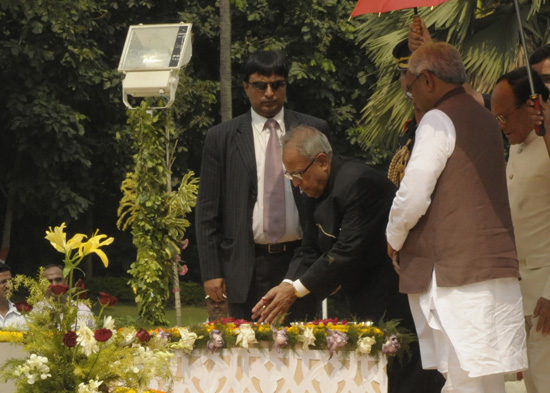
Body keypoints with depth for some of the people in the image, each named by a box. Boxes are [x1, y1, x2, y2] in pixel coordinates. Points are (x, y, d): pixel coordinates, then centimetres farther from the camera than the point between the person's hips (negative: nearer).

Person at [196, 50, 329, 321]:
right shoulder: (221, 138, 6)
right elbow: (207, 210, 6)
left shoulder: (314, 131, 8)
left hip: (301, 259, 1)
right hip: (247, 270, -1)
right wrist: (211, 271, -1)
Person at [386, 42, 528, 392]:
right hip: (498, 266, 9)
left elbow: (413, 197, -14)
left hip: (455, 269, -9)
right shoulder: (485, 119, 18)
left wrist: (394, 240, 4)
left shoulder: (438, 120, -9)